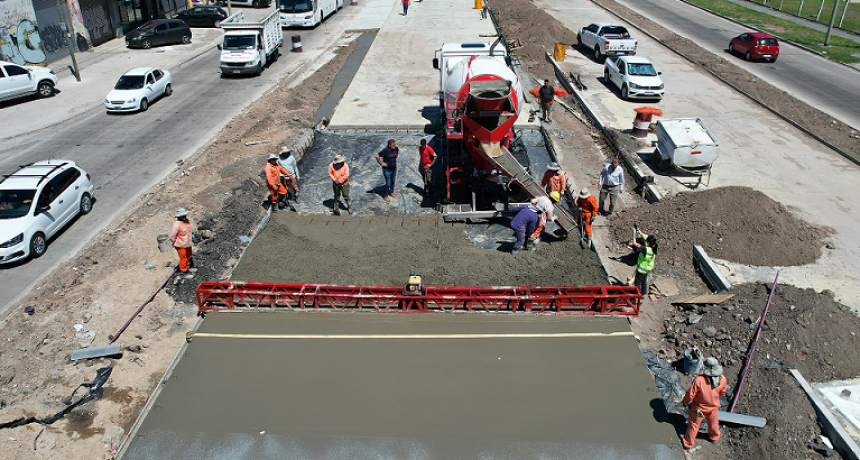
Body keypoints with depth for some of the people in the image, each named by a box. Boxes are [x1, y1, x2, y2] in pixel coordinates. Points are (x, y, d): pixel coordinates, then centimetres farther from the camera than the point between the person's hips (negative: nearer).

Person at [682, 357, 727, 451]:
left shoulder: (699, 381, -39)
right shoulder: (722, 379, -23)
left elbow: (690, 394, -27)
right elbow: (722, 392, -2)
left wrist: (684, 401, -6)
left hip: (699, 408, -4)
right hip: (714, 406, 4)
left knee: (693, 426, 19)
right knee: (713, 422, 33)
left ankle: (688, 443, 39)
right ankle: (714, 437, 60)